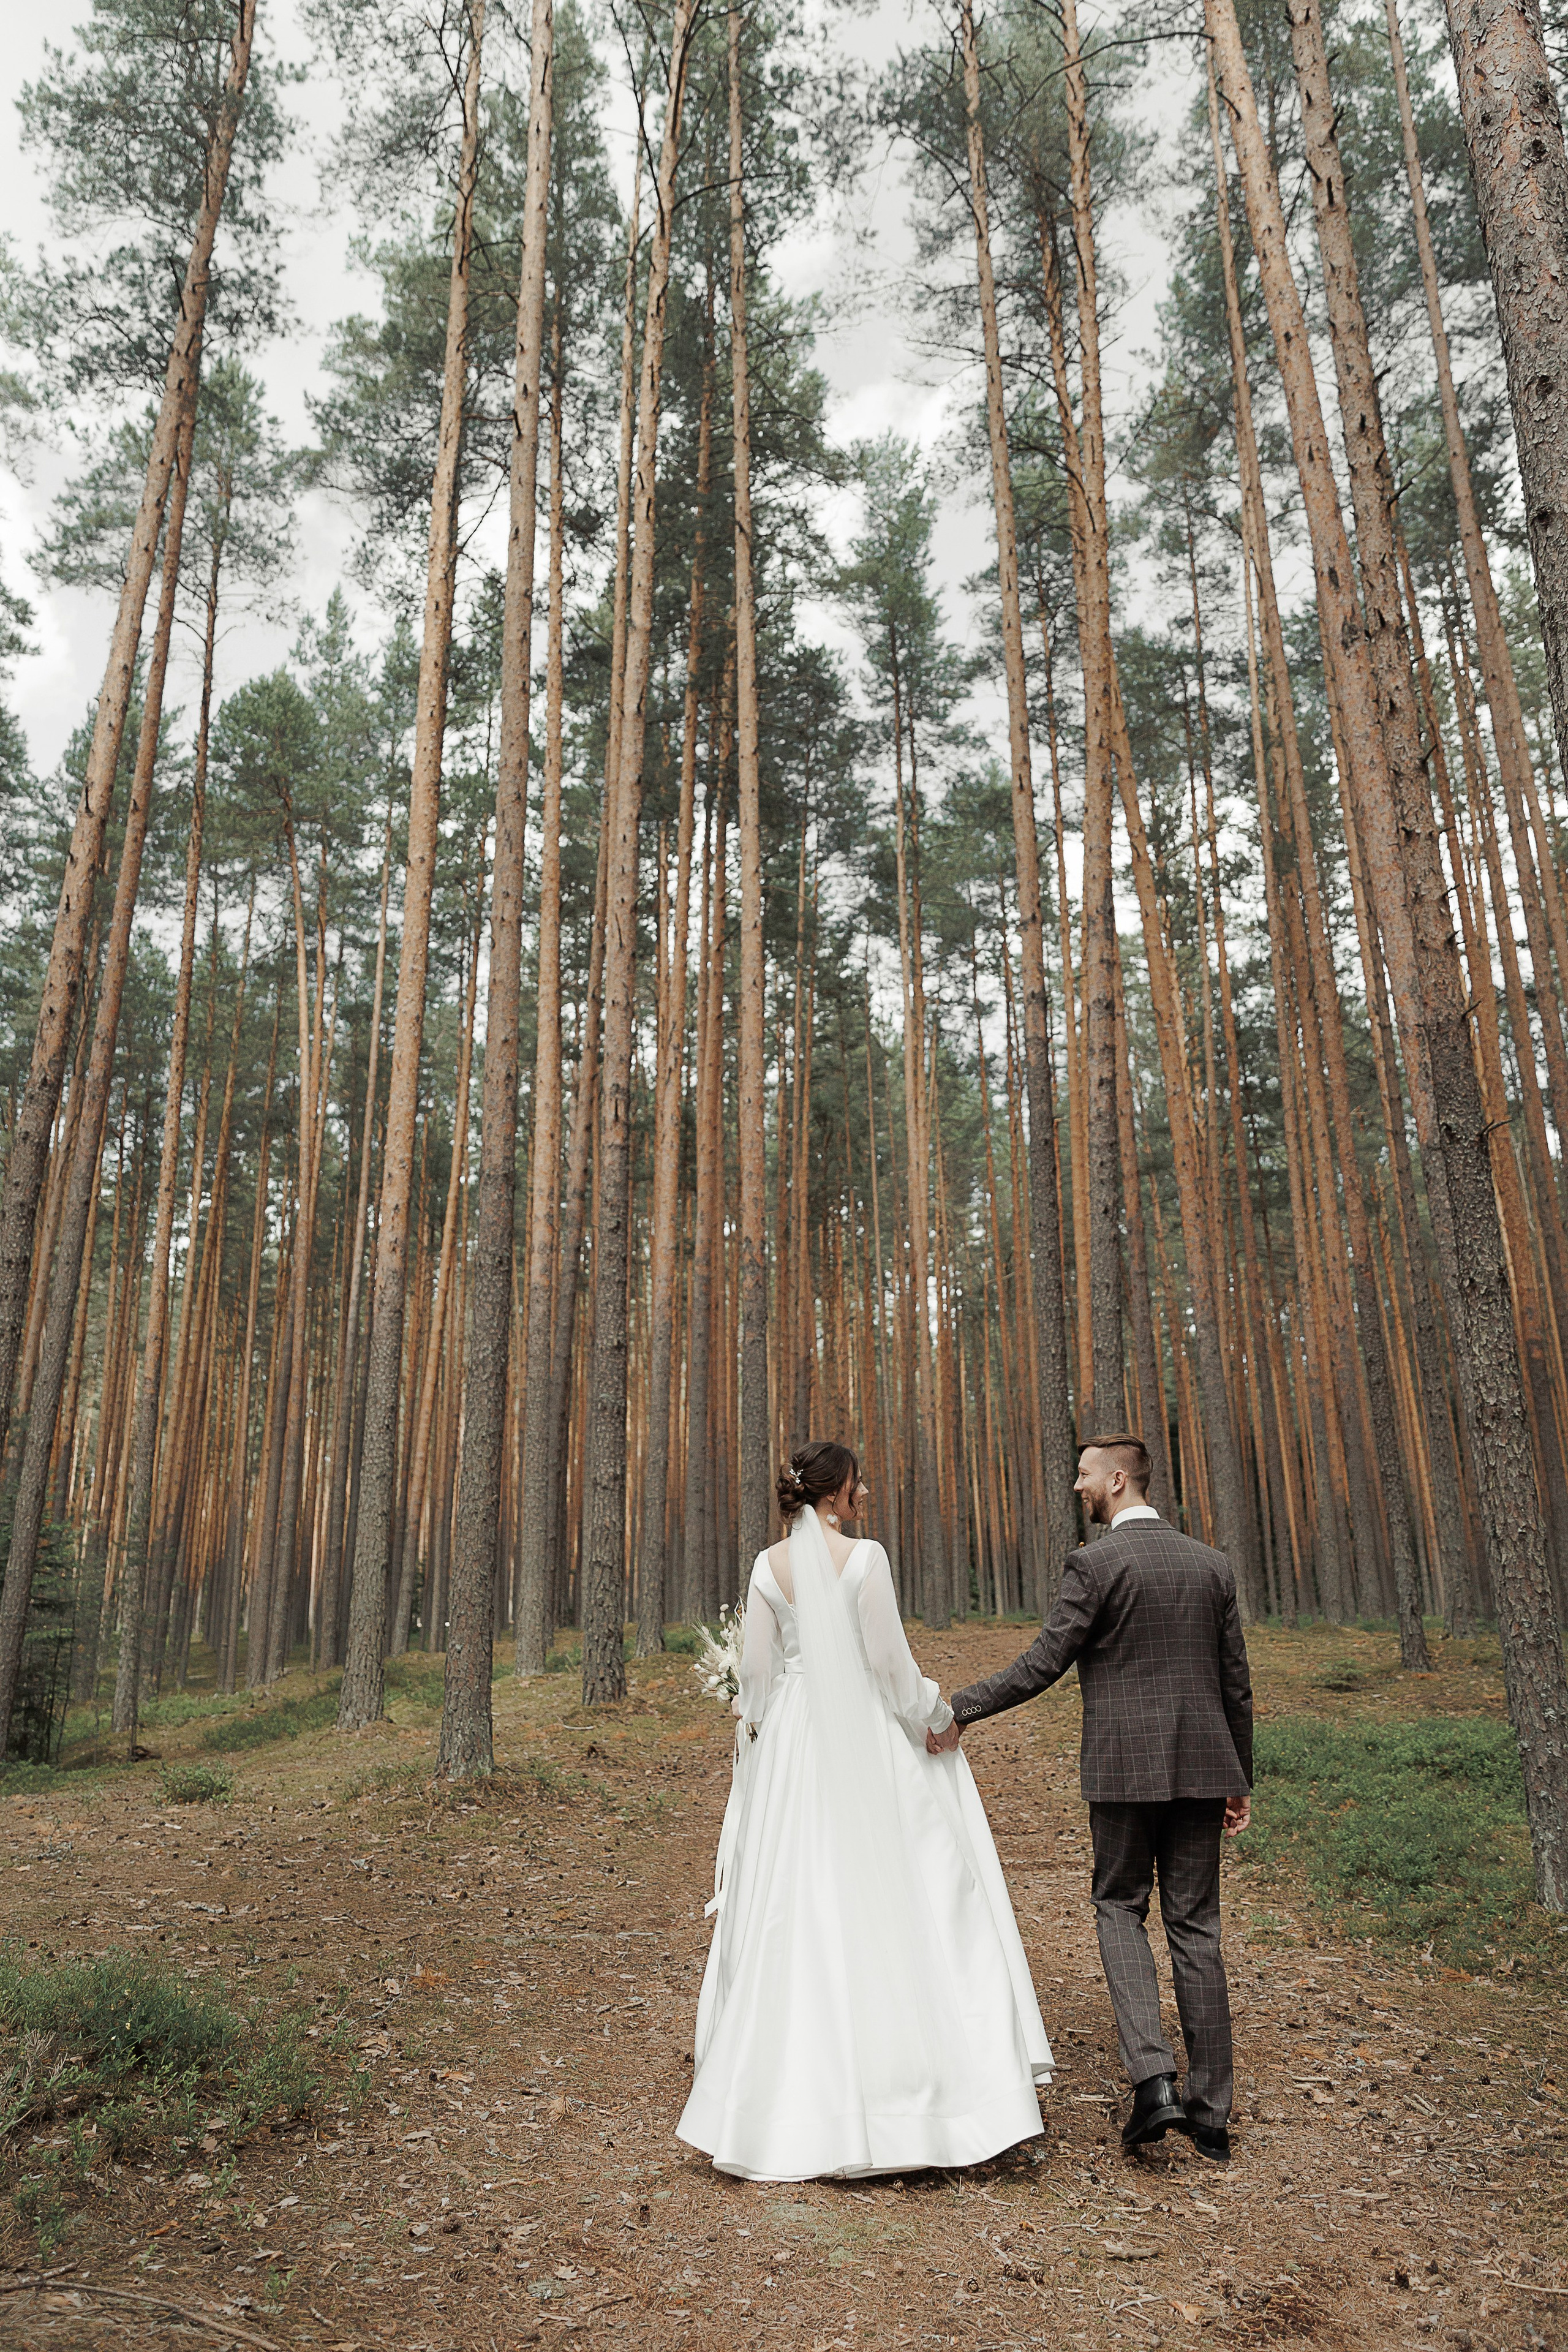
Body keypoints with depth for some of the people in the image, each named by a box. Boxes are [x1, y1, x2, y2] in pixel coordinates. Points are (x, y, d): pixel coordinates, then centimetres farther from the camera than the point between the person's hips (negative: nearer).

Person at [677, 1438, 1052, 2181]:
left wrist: (757, 1735, 15)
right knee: (885, 1902, 5)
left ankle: (786, 2107, 23)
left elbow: (756, 1669, 2)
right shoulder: (864, 1557, -12)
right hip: (867, 1740, -4)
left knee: (796, 1906, 13)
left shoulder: (769, 1565, 1)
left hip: (792, 1745, 5)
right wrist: (934, 1714, 2)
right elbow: (887, 1659, -12)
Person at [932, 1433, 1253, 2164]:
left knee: (1119, 1911, 13)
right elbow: (1236, 1684, 10)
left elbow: (1042, 1665, -14)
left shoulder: (1095, 1564, -11)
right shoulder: (1212, 1564, 6)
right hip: (1201, 1766, 5)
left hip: (1125, 1771, -4)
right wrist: (1241, 1781, 18)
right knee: (1194, 1926, 12)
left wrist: (960, 1709, -6)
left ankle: (1153, 2078, -1)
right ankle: (1210, 2116, 17)